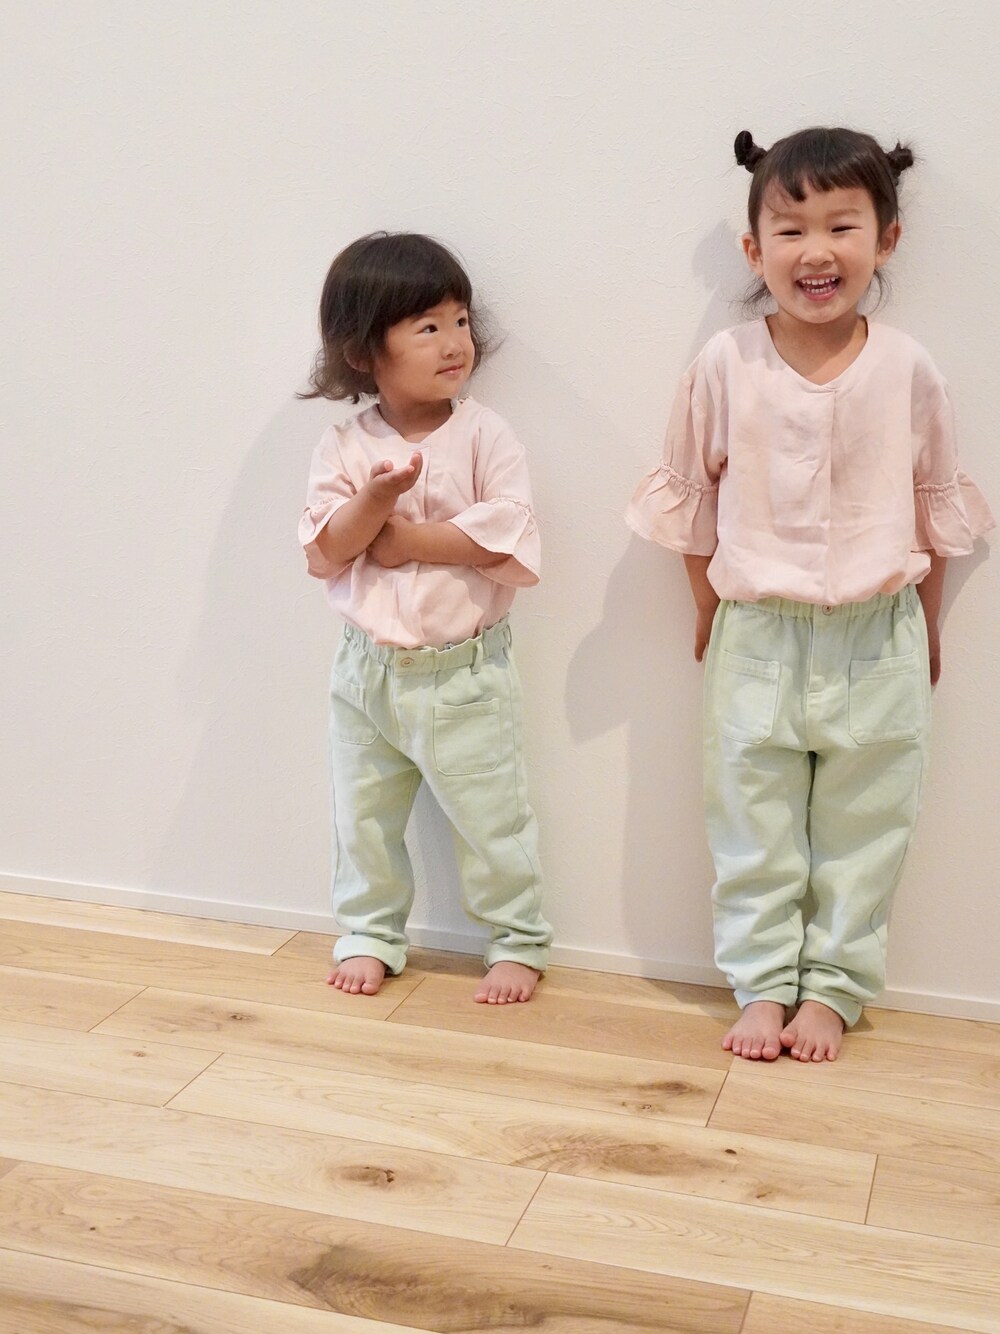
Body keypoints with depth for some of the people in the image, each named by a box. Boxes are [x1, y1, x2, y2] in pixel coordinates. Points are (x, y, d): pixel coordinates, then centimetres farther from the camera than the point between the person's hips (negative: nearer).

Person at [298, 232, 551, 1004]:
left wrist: (404, 538, -18)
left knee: (491, 821, 7)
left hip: (464, 672, -3)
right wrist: (375, 500, -25)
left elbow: (508, 539, -20)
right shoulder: (345, 449, -3)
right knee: (364, 819, 16)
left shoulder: (484, 435, -9)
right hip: (368, 670, 3)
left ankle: (518, 942, 24)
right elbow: (323, 554, -8)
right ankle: (370, 934, 34)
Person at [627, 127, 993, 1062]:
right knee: (753, 830, 9)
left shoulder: (908, 371, -6)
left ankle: (831, 987, 24)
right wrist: (706, 609, 9)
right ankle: (762, 985, 23)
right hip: (758, 635, 0)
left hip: (877, 642, 1)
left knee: (860, 831, 10)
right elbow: (692, 494, 4)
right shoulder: (724, 366, -7)